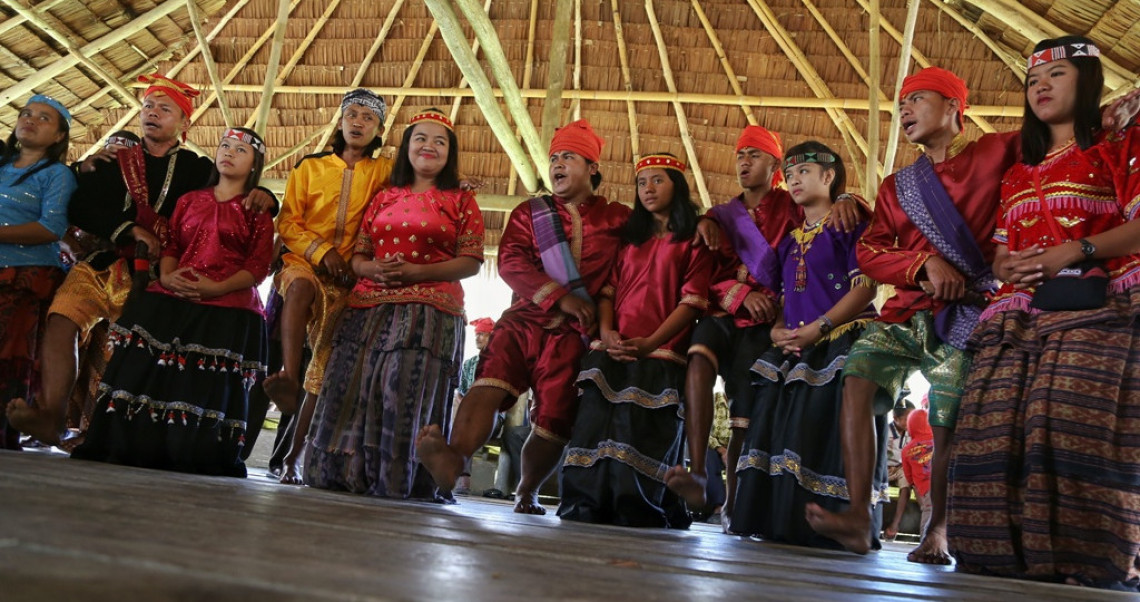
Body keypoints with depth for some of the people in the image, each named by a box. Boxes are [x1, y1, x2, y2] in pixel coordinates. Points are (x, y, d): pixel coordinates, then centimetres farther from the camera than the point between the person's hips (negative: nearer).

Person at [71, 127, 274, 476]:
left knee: (207, 392, -6)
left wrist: (217, 287, -16)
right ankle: (126, 456, 6)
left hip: (228, 311, -4)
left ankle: (196, 463, 1)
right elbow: (171, 244, 16)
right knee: (149, 380, 0)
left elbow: (259, 265, -3)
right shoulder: (189, 201, 21)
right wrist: (166, 276, -5)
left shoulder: (257, 212, 6)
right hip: (171, 303, 4)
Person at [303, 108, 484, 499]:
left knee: (406, 396, -11)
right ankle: (343, 475, 5)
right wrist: (372, 268, -8)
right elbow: (357, 254, 17)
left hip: (429, 311, -4)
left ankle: (395, 481, -4)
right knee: (355, 391, -2)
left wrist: (416, 271, -13)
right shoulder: (384, 198, 20)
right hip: (369, 306, 4)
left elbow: (471, 261, -1)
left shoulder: (461, 201, 9)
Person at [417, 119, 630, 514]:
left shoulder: (618, 219, 14)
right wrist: (560, 297, -12)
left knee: (554, 417, -5)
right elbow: (511, 262, 0)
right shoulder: (529, 213, 16)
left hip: (574, 333, -1)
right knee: (489, 383, -23)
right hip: (524, 319, 1)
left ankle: (527, 494, 13)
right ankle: (454, 459, -42)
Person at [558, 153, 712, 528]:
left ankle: (638, 519, -3)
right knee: (595, 432, -4)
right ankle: (583, 515, -1)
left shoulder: (693, 241, 8)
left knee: (642, 440, -10)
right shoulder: (629, 238, 24)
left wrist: (651, 342, -15)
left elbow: (692, 301, -2)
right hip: (612, 354, 4)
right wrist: (605, 331, -5)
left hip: (660, 357, -4)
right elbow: (608, 290, 16)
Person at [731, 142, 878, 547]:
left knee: (825, 436, -14)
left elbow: (865, 286, -9)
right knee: (778, 433, 1)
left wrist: (819, 327, -17)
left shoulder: (848, 225, 2)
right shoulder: (788, 240, 23)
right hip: (793, 352, 7)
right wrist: (778, 331, 0)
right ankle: (778, 526, 6)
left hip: (840, 346, -7)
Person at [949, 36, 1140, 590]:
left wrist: (1075, 252, -16)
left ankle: (1084, 564, -15)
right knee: (1001, 432, -7)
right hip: (1018, 316, 6)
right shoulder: (1018, 174, 27)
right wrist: (1005, 265, 0)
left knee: (1076, 429, -19)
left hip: (1092, 309, -5)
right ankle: (1012, 558, -5)